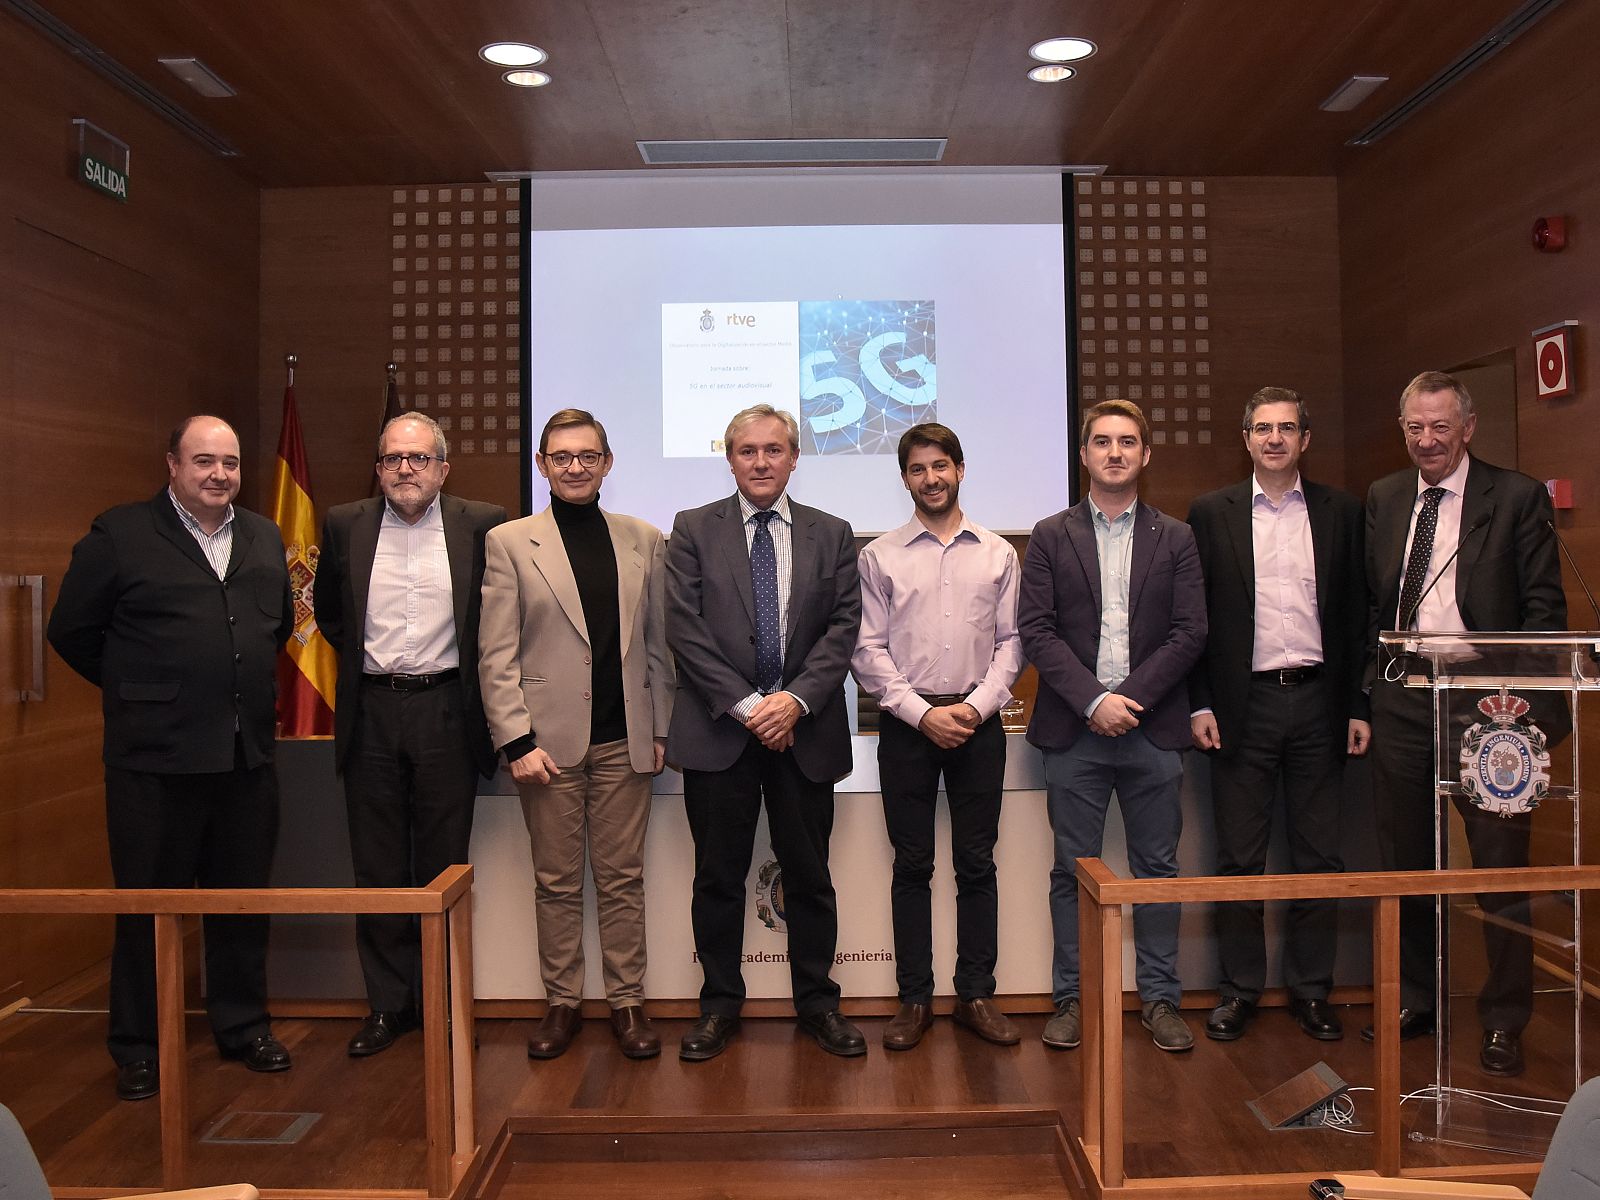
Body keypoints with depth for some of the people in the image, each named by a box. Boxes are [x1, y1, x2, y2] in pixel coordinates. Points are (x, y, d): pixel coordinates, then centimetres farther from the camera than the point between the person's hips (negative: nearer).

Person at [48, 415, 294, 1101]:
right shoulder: (119, 536, -4)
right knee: (149, 905, 6)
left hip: (248, 756, 5)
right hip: (156, 760, -4)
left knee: (244, 901, 13)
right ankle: (137, 1049, 22)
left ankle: (244, 1027, 29)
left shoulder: (265, 539, 11)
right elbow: (72, 631, 1)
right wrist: (137, 691, 6)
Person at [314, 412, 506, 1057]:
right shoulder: (345, 525, 5)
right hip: (370, 714, 2)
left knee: (444, 867, 7)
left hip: (445, 711, -2)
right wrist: (360, 656, 11)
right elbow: (328, 611, 20)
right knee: (378, 869, 9)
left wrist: (471, 672, 3)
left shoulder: (481, 525, -3)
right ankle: (388, 1003, 22)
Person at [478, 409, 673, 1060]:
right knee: (556, 882, 8)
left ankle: (627, 1001, 20)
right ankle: (562, 1003, 23)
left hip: (625, 742, 2)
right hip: (548, 739, -1)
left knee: (622, 879, 8)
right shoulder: (509, 542, 2)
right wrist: (517, 741, -9)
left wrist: (661, 730, 6)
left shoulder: (644, 540, 8)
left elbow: (658, 644, 10)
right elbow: (497, 656, -2)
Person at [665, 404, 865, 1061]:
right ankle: (720, 1004, 23)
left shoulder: (832, 535, 9)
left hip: (804, 728, 1)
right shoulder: (693, 530, 4)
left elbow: (844, 626, 1)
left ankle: (818, 1001, 25)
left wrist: (796, 698, -13)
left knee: (809, 875, 9)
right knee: (718, 877, 8)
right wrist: (745, 704, -12)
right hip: (719, 729, -1)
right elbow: (685, 628, -5)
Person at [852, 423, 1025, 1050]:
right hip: (906, 724, -1)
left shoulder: (998, 553, 7)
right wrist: (922, 714, -10)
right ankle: (915, 999, 15)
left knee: (976, 862, 7)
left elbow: (1011, 641, 5)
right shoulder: (879, 556, 3)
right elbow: (868, 650, -1)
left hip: (978, 722, 1)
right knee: (912, 865, 5)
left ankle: (976, 995, 18)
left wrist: (974, 706, -9)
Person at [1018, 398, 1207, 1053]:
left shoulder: (1175, 538, 9)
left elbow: (1190, 632, 1)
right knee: (1073, 870, 6)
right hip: (1074, 729, -1)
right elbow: (1035, 630, -2)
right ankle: (1070, 999, 17)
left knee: (1158, 868, 8)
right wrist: (1093, 700, -12)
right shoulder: (1051, 536, 6)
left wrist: (1130, 697, -11)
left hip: (1153, 728, 1)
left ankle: (1160, 999, 20)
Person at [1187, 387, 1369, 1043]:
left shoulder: (1341, 512, 7)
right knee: (1239, 857, 5)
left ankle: (1311, 988, 23)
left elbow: (1356, 613, 7)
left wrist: (1358, 706, 3)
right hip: (1244, 704, -1)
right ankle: (1239, 988, 18)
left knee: (1319, 855, 9)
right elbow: (1193, 616, 2)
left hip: (1318, 700, 2)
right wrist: (1200, 704, -4)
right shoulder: (1211, 513, 3)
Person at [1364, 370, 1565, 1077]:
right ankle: (1413, 1000, 30)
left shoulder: (1519, 498, -2)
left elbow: (1544, 609, -4)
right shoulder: (1382, 499, 11)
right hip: (1400, 703, 4)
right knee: (1403, 862, 14)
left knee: (1500, 868, 4)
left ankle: (1503, 1022, 20)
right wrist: (1364, 698, 7)